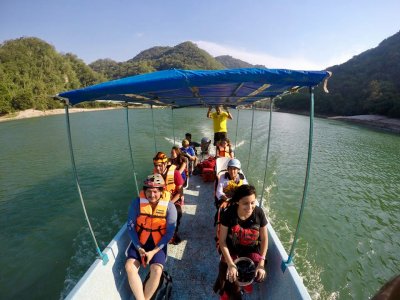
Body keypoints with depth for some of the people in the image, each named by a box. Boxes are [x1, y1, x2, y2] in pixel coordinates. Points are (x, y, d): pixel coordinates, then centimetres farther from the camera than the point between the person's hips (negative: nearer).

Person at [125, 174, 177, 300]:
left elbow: (169, 233, -11)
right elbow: (131, 227, -7)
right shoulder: (137, 203, -13)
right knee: (130, 267, -20)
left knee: (156, 271, -21)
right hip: (139, 242, 2)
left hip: (158, 244, -1)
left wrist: (153, 252, -16)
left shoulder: (169, 207, -16)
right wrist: (139, 248, -14)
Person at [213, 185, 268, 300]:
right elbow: (222, 240, -16)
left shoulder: (259, 213, -19)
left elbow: (264, 239, -7)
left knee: (260, 276, -17)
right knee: (229, 276, -19)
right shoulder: (229, 214, -24)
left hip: (252, 249, 2)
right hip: (232, 248, -1)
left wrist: (261, 263, -14)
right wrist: (230, 264, -22)